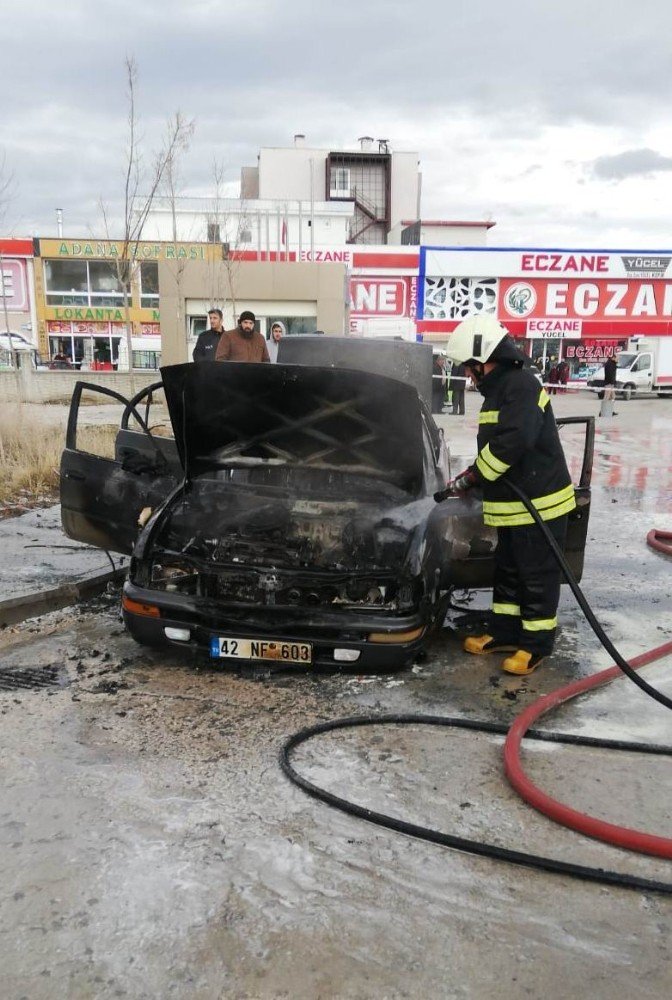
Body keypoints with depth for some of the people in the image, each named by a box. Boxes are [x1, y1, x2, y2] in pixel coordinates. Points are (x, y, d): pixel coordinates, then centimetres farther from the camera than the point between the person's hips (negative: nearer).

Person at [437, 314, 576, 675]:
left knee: (538, 576, 3)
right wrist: (472, 477, 11)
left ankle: (535, 645, 15)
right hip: (513, 505, 11)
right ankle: (505, 633, 31)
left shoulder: (520, 385, -18)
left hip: (539, 504, -10)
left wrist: (474, 474, -19)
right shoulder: (499, 390, 15)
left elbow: (514, 441, -31)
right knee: (508, 571, 18)